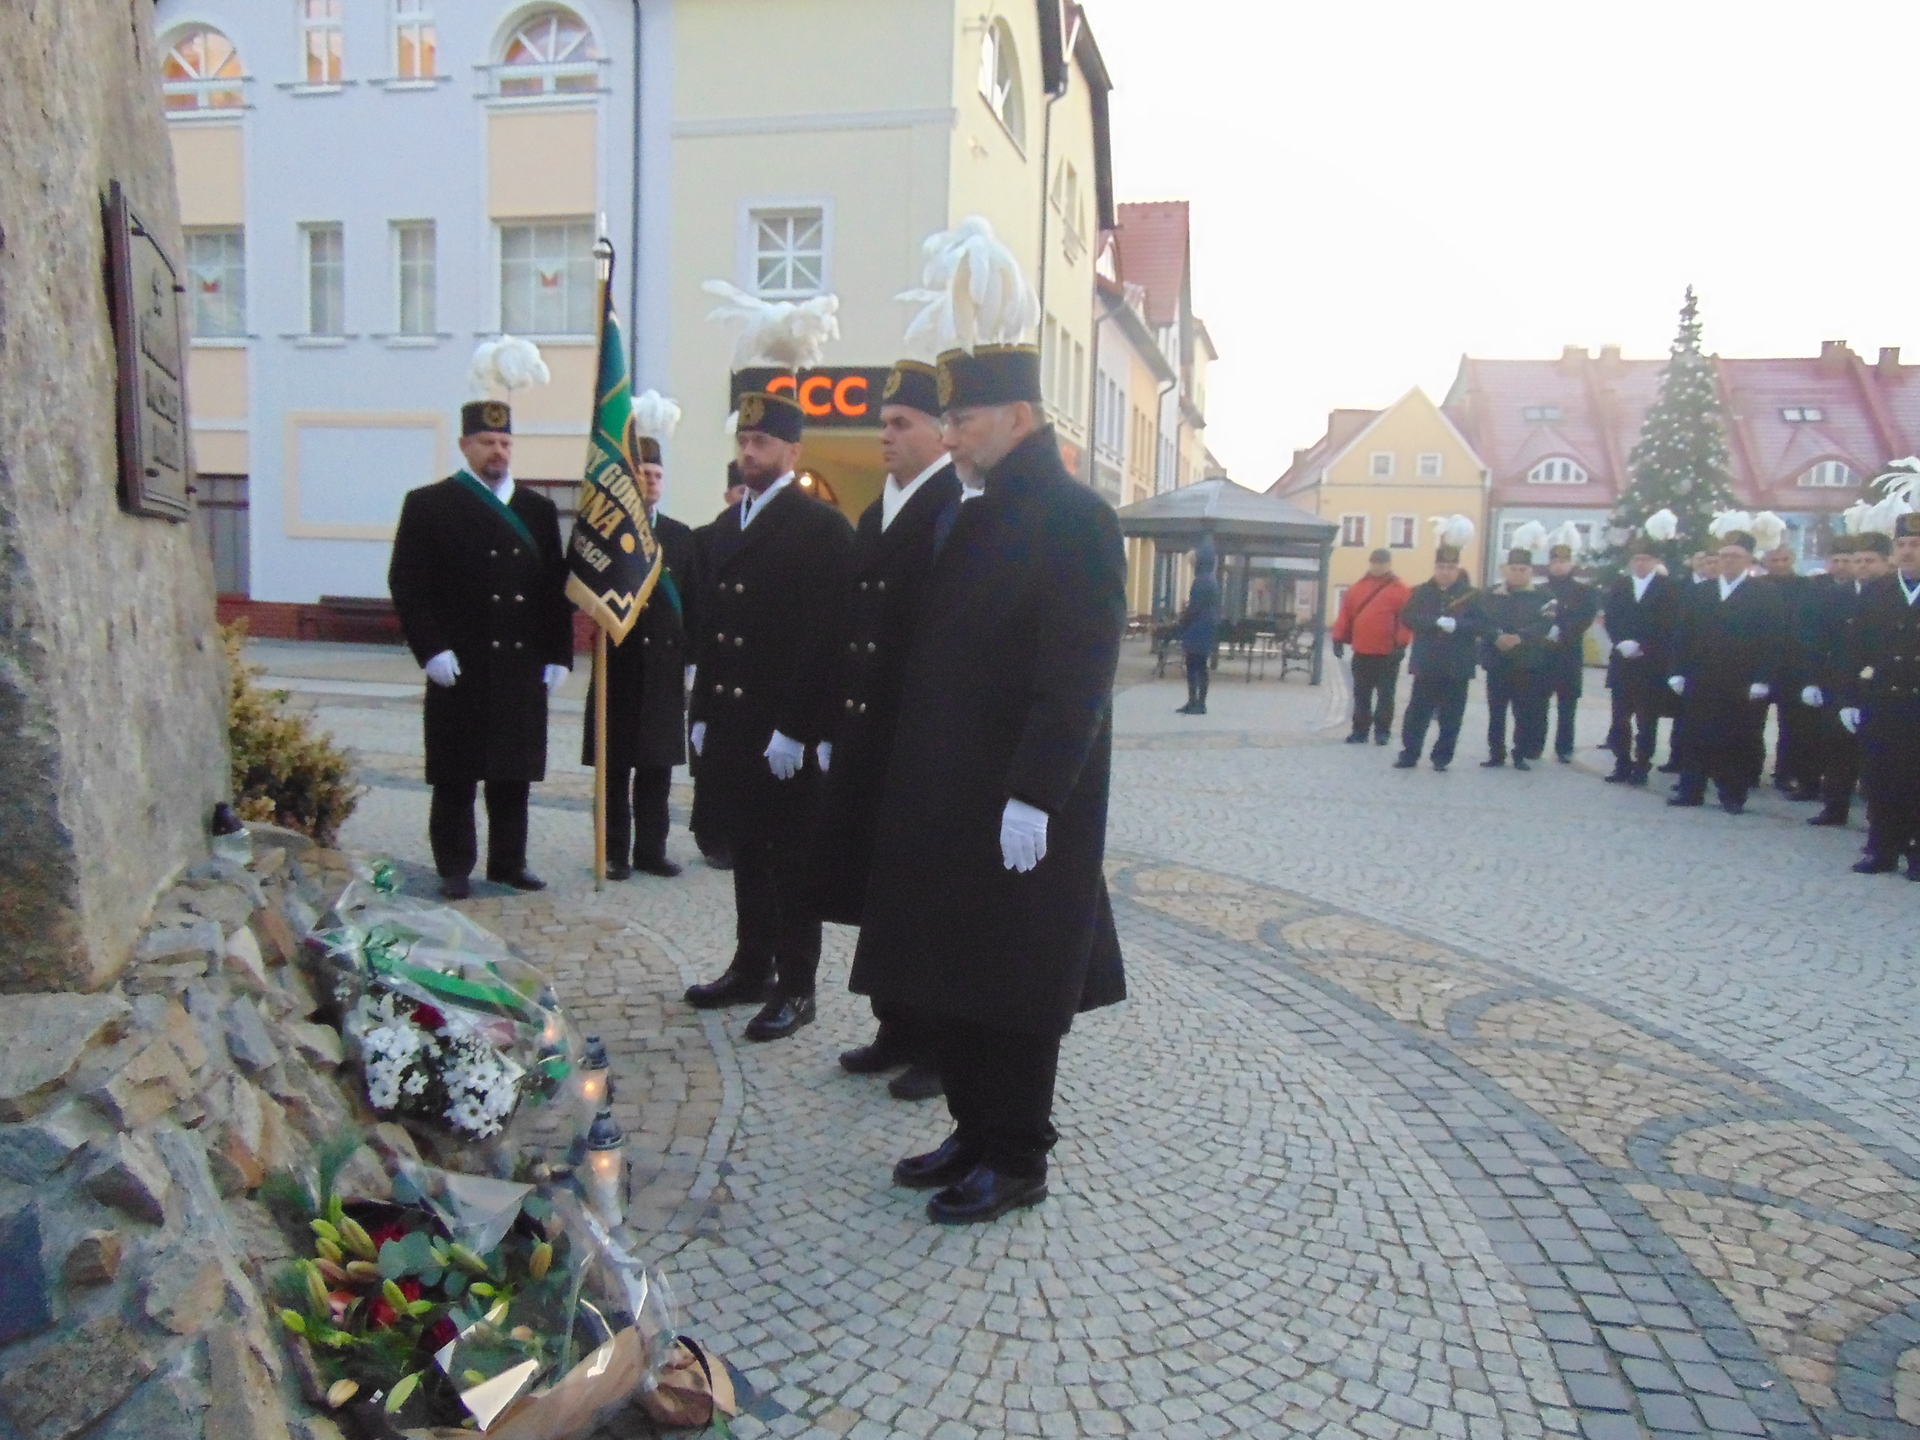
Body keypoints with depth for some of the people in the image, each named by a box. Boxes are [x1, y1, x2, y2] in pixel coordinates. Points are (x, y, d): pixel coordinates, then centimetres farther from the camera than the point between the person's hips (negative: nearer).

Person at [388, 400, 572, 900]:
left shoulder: (538, 510, 13)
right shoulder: (428, 505, 2)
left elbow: (557, 587, 13)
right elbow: (406, 583, -3)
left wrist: (558, 655, 6)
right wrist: (431, 650, -12)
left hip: (524, 667, 4)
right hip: (460, 668, -3)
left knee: (515, 772, 9)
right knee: (456, 775, 3)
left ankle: (509, 861, 21)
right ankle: (455, 868, 13)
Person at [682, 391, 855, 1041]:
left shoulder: (821, 526, -9)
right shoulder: (726, 524, 16)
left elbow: (824, 636, -15)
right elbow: (710, 623, 17)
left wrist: (795, 728, -19)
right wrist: (702, 712, 12)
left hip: (784, 733, -7)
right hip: (728, 725, 7)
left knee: (791, 860, 3)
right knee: (747, 853, 16)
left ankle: (795, 987, 13)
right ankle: (752, 968, 28)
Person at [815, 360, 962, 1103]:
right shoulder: (873, 516, 16)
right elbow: (852, 627, 16)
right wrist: (834, 728, 13)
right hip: (865, 739, 8)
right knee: (876, 892, 15)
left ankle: (940, 1050, 16)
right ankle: (897, 1031, 29)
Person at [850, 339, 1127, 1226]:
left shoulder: (1075, 519, -13)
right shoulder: (963, 514, 14)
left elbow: (1077, 679, -19)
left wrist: (1033, 796, -23)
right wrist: (914, 779, 14)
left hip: (1019, 808, -8)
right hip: (943, 796, 9)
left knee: (1013, 985, 3)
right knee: (952, 972, 15)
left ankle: (1016, 1160, 19)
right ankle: (974, 1133, 30)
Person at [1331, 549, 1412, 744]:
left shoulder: (1400, 589, -2)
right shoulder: (1357, 587, 9)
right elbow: (1345, 614, 9)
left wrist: (1401, 644, -15)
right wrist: (1339, 639, 3)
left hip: (1387, 653, -4)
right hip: (1361, 652, 4)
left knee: (1385, 695, 3)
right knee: (1361, 694, 9)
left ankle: (1382, 731, 11)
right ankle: (1360, 730, 16)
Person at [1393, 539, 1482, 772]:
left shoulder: (1472, 595, 3)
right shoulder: (1421, 592, 7)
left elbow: (1480, 625, -5)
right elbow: (1407, 617, -4)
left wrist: (1456, 625, -21)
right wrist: (1435, 622, -17)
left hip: (1457, 667, -1)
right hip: (1426, 665, 1)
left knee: (1450, 717, 4)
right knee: (1417, 712, 2)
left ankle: (1442, 757, 13)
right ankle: (1409, 754, 9)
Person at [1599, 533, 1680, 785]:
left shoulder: (1668, 588, 1)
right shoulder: (1618, 586, 12)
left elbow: (1669, 626, -5)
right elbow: (1610, 621, 7)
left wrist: (1643, 648, -14)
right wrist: (1622, 643, -10)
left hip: (1652, 665, -3)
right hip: (1622, 663, 3)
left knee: (1647, 721, 1)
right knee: (1620, 719, 4)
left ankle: (1641, 767, 6)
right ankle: (1622, 766, 11)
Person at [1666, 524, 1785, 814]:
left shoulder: (1766, 595, -1)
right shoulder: (1699, 593, 11)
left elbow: (1773, 641, -7)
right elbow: (1684, 635, 10)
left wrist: (1762, 681, -14)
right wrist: (1678, 672, 2)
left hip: (1743, 687, -3)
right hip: (1702, 683, 3)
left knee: (1738, 742, 2)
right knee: (1697, 738, 6)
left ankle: (1733, 795, 12)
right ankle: (1691, 790, 13)